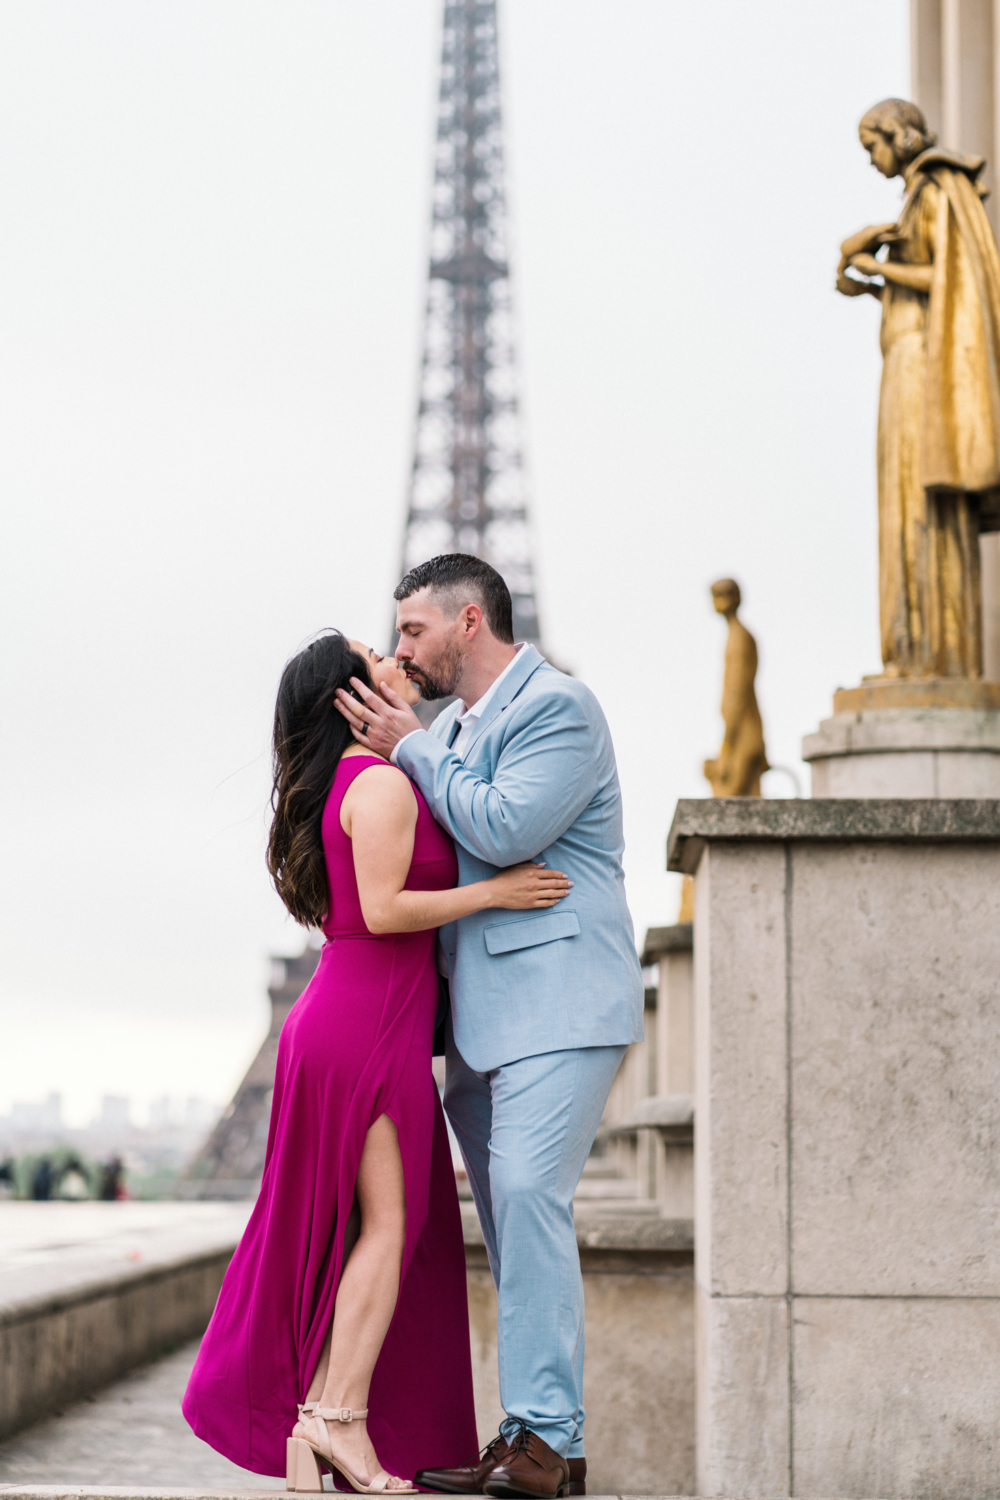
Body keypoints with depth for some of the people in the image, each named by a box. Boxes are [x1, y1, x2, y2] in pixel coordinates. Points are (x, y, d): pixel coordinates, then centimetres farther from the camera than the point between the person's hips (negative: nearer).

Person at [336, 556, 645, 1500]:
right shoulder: (449, 729, 21)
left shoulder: (557, 707, -6)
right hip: (485, 1014, 9)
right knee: (512, 1214, 7)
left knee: (527, 1193, -19)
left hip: (557, 1001, -9)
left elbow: (504, 829, -18)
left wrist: (408, 749, -8)